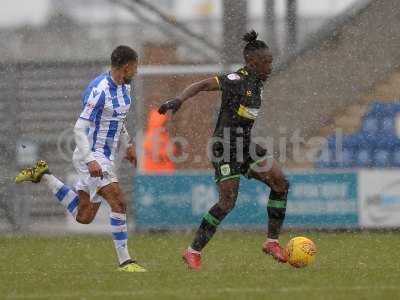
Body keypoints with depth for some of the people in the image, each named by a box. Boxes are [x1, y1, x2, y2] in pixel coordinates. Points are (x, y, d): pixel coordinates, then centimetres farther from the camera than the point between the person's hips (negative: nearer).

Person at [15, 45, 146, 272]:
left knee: (83, 217, 13)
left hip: (106, 157, 9)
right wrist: (90, 161, -30)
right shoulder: (99, 90, -21)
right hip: (92, 157, -9)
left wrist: (128, 145, 17)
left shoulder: (125, 87, 8)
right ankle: (124, 261, -14)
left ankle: (43, 176, 26)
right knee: (119, 203, -19)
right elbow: (80, 128, -23)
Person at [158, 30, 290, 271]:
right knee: (228, 202, -12)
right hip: (227, 147, -9)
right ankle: (194, 252, -1)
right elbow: (203, 85, -23)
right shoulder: (237, 80, -16)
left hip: (245, 144, 9)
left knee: (281, 183, -1)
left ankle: (272, 242, 6)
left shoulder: (258, 81, 10)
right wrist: (179, 100, -37)